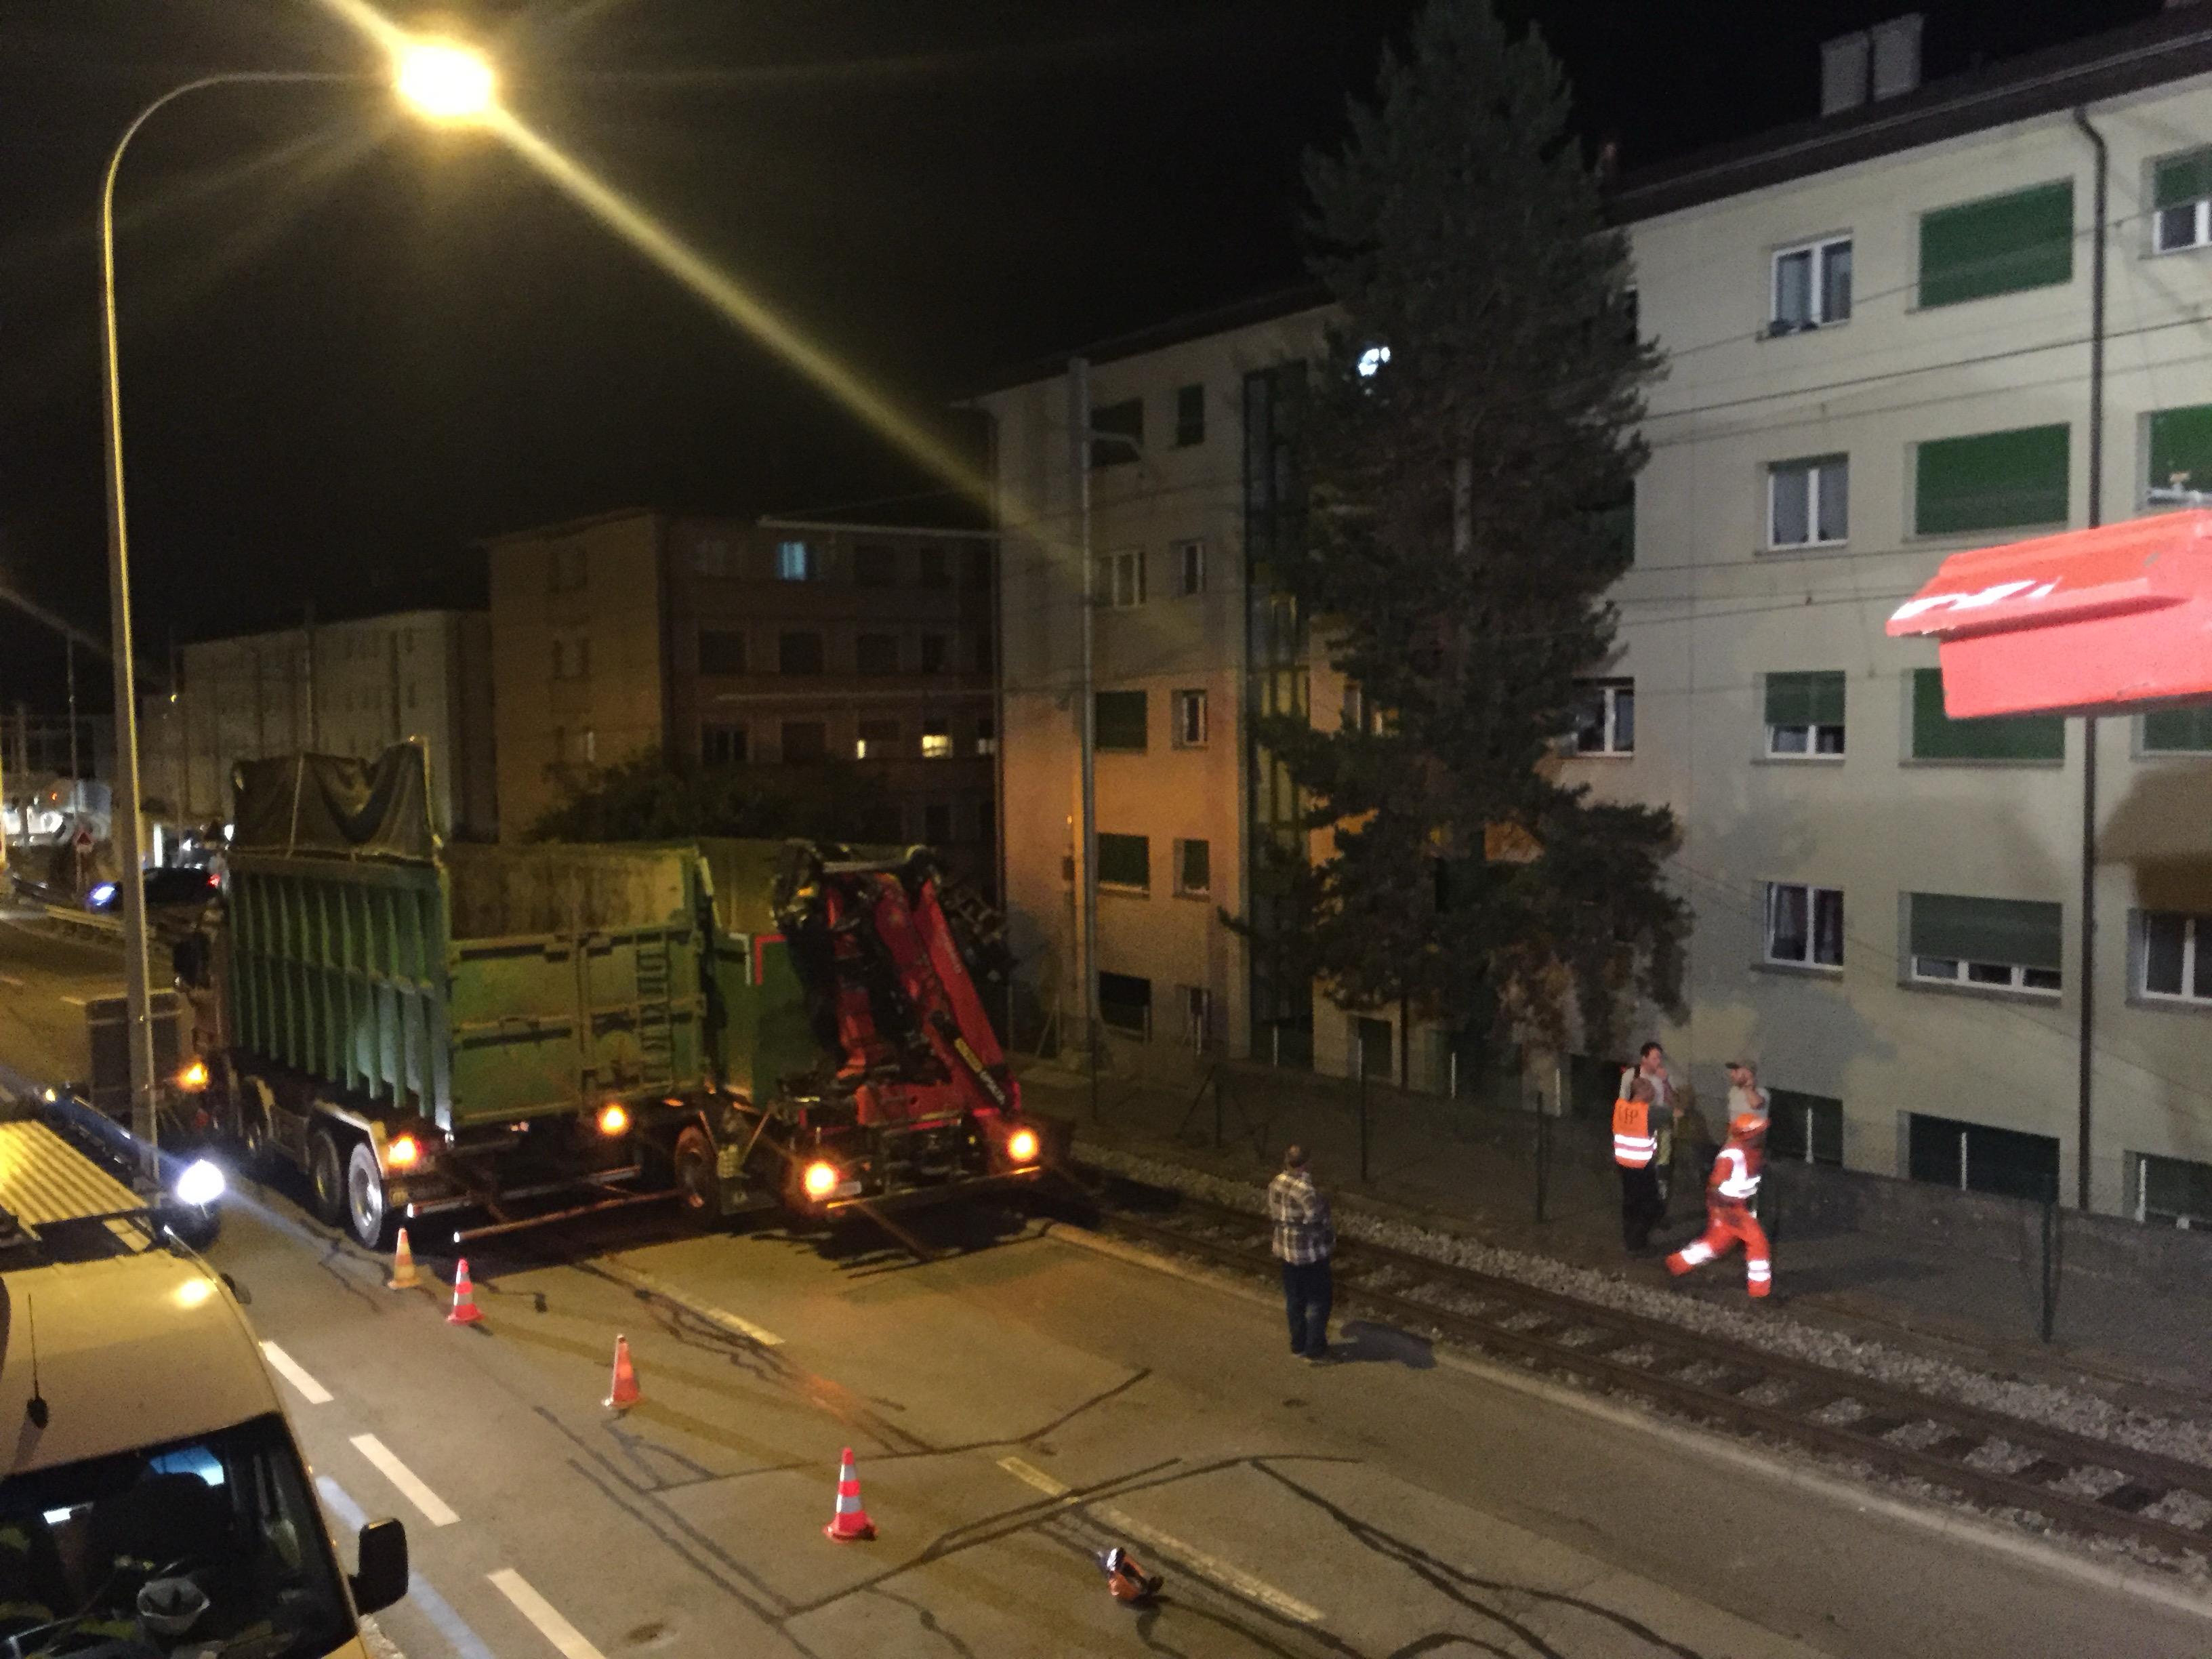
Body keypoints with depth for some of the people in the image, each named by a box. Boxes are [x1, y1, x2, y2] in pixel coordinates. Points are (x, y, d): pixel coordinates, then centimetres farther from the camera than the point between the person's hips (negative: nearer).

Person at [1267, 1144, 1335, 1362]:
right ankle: (1314, 1350, 13)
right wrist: (1331, 1242, -2)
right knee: (1318, 1302, 9)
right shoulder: (1308, 1191, -28)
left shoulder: (1275, 1185, -7)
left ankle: (1298, 1345, 30)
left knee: (1294, 1299, 19)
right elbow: (1318, 1223, -21)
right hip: (1311, 1253, -6)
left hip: (1286, 1249, 7)